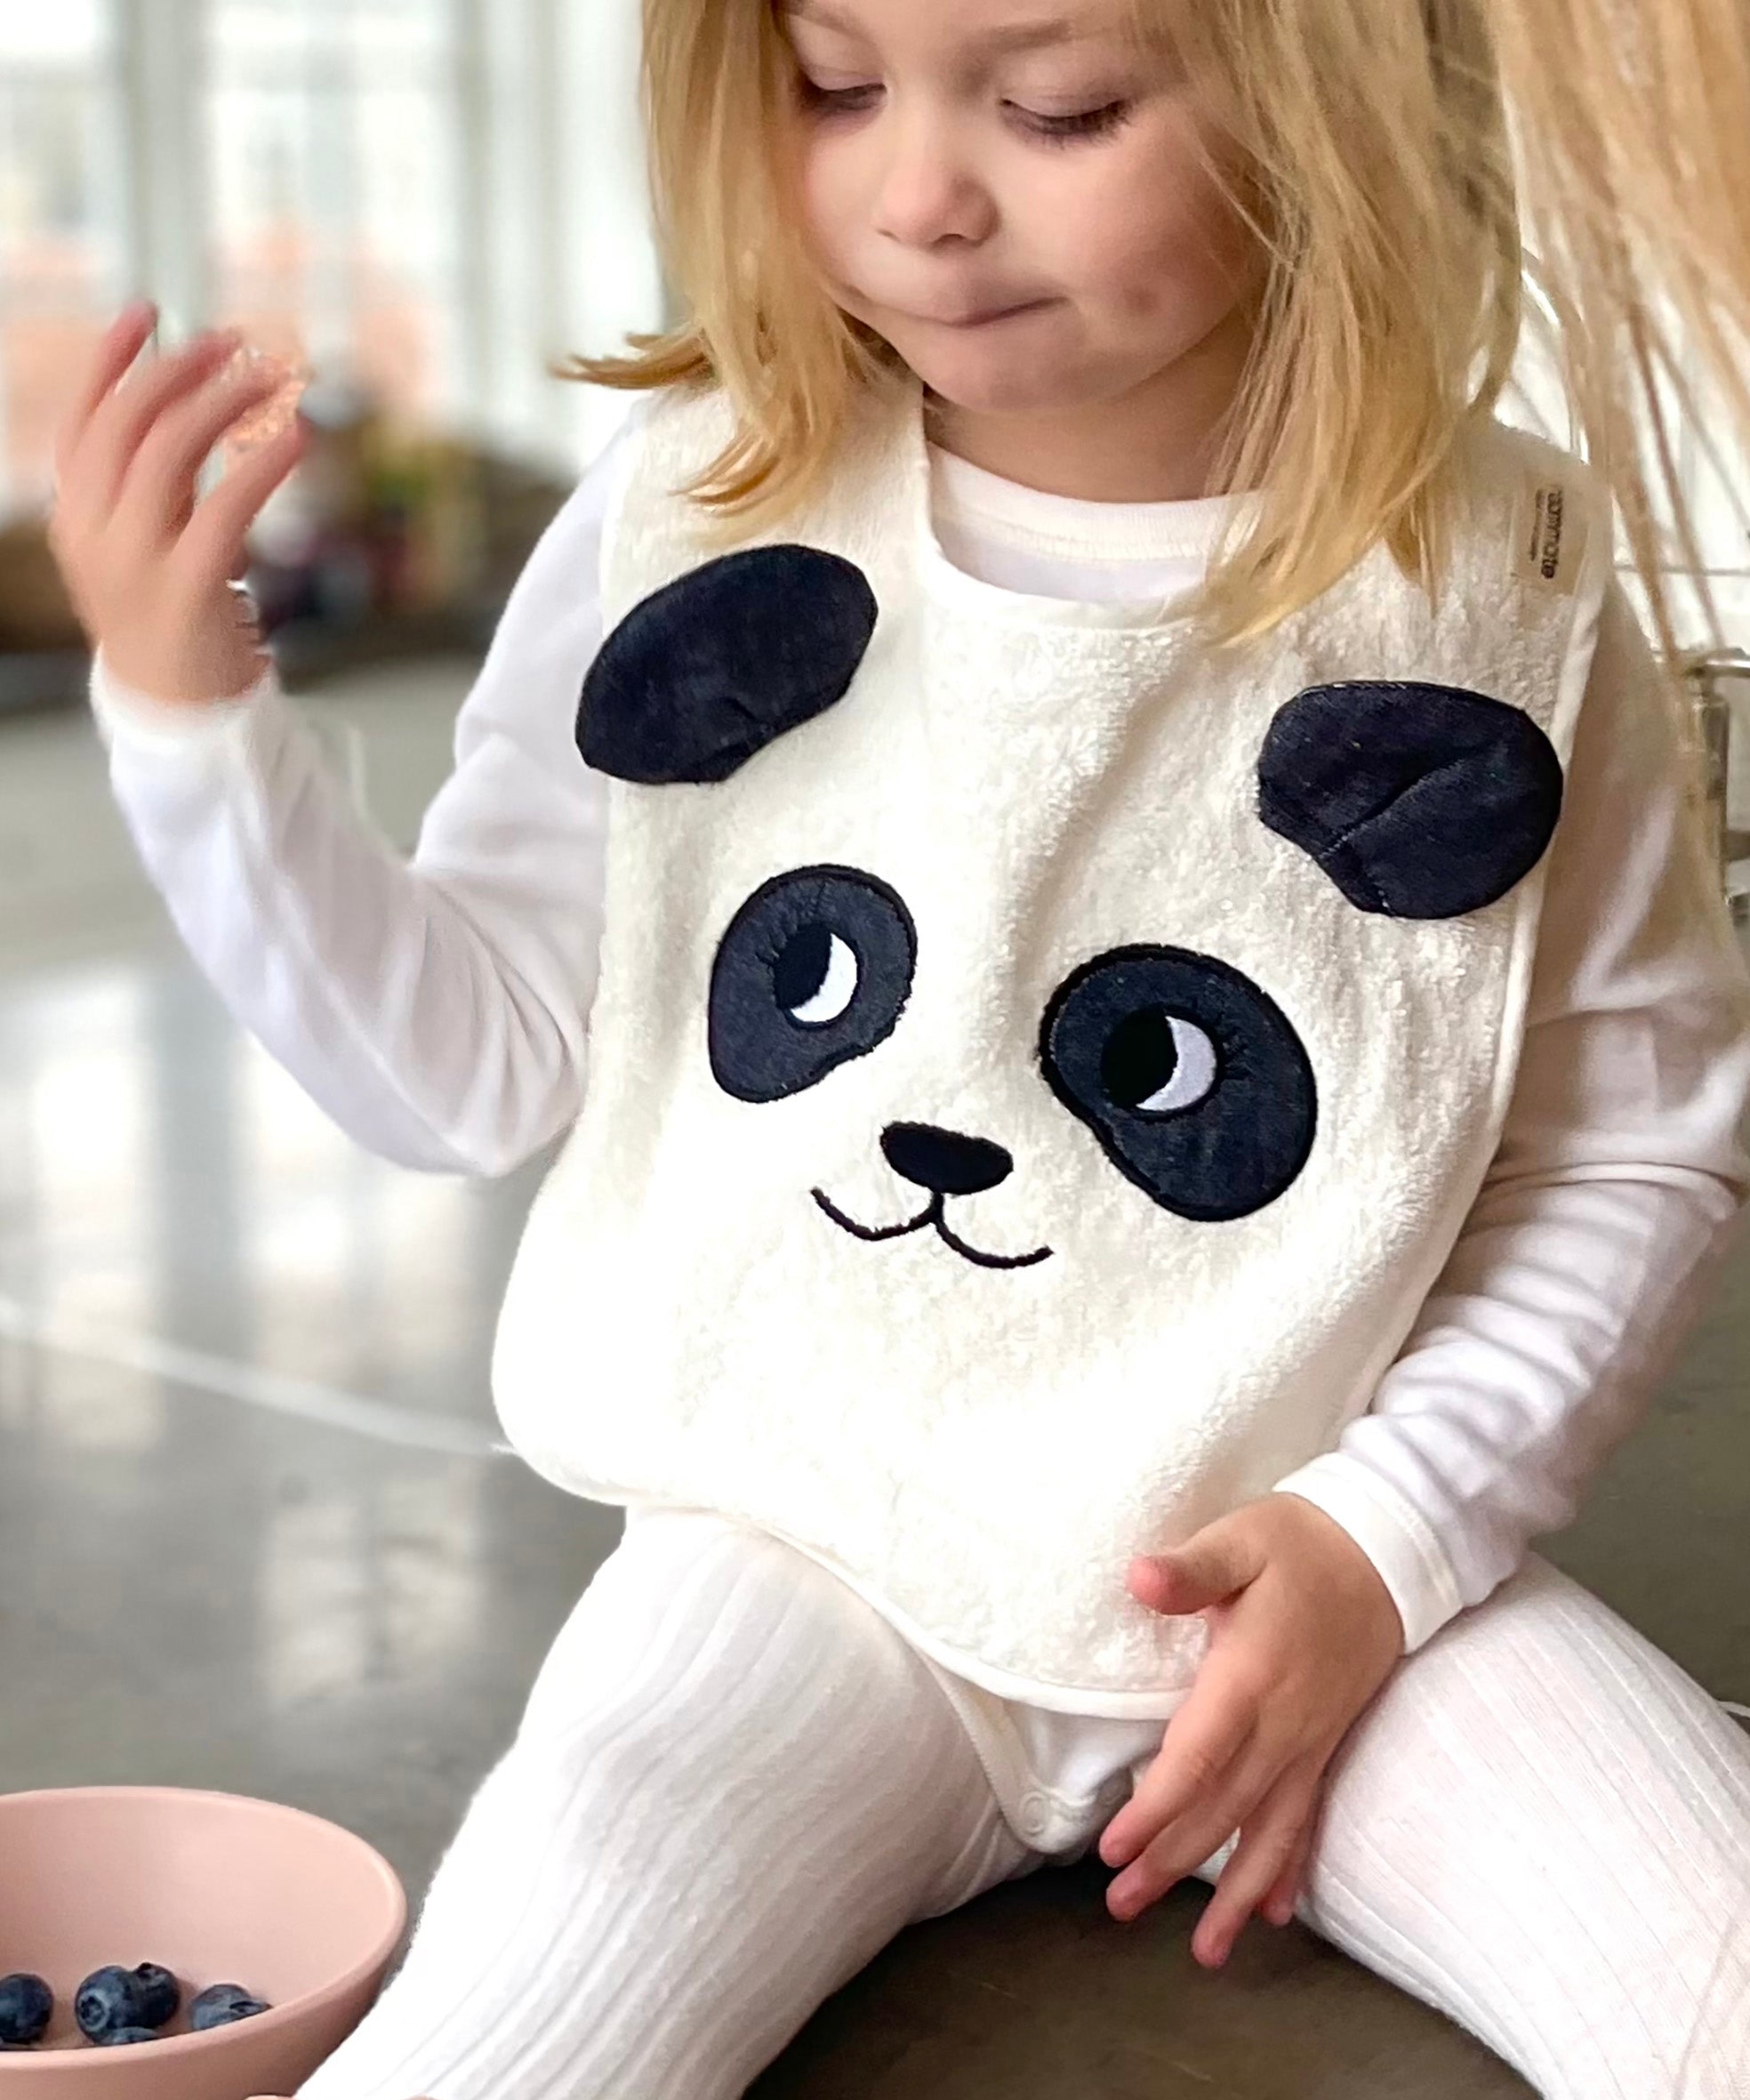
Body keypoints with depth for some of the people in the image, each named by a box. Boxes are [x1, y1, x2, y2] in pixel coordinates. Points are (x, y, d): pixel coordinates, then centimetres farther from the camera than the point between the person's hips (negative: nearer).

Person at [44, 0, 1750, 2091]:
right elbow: (471, 1059, 1)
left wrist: (1386, 1539, -9)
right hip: (810, 1548, 0)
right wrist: (186, 710, -11)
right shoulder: (692, 527, -6)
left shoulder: (1501, 601, -8)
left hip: (1326, 1572, 1)